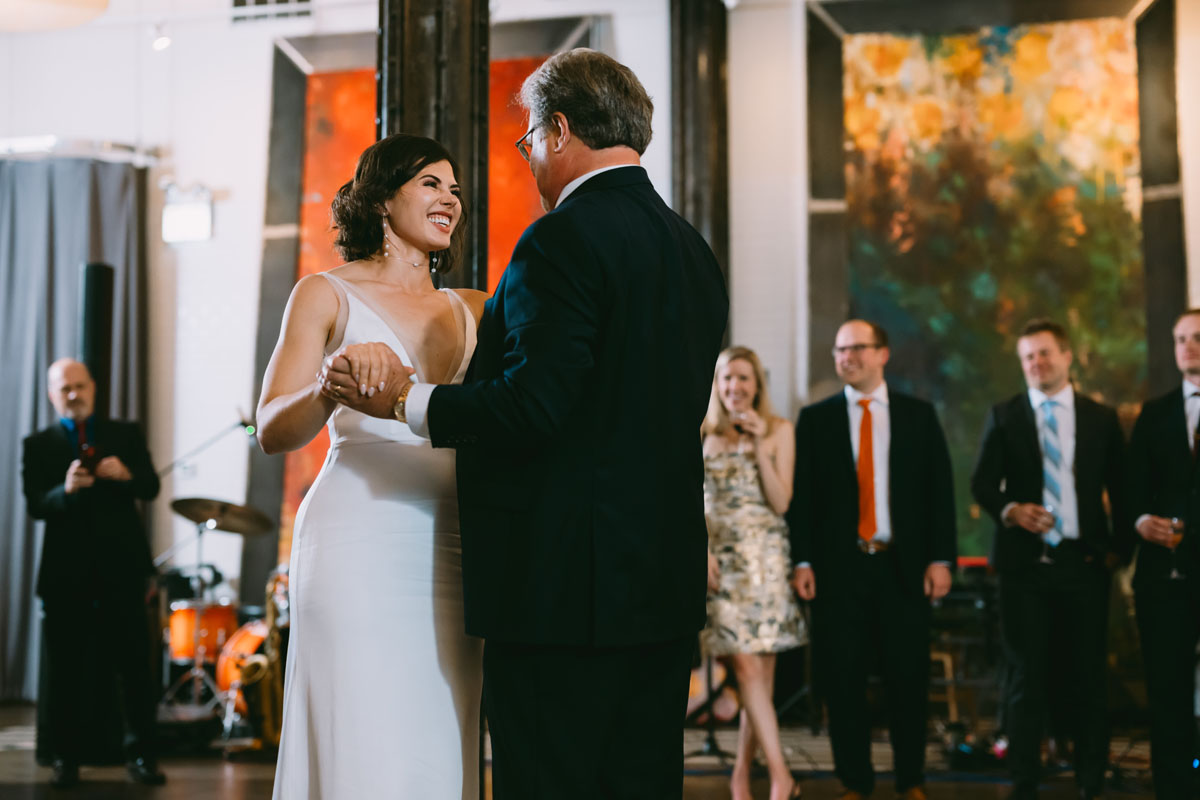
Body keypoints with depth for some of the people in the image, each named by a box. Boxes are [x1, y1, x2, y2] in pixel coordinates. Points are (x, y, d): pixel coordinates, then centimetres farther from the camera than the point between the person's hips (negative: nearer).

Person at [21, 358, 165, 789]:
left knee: (135, 663, 1)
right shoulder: (37, 446, 7)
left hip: (120, 567, 0)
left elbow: (151, 488, 4)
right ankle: (66, 758, 14)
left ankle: (141, 755, 9)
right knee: (62, 668, 4)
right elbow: (35, 505, -5)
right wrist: (66, 490, -26)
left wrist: (126, 475, -17)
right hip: (66, 572, 0)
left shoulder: (126, 434, 11)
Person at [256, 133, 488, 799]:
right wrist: (331, 390, -23)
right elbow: (273, 431, -3)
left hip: (449, 552, 4)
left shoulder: (471, 311, 18)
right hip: (358, 545, -4)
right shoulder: (326, 295, 6)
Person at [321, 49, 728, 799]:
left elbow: (530, 406, -20)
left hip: (566, 586, -9)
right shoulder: (694, 250, 14)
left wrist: (401, 398, -7)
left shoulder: (564, 240, -12)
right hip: (667, 586, 9)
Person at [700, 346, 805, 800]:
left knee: (760, 670, -2)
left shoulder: (780, 431, 5)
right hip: (720, 557, 0)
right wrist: (703, 550, -4)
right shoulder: (702, 435, 8)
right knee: (746, 667, -10)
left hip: (765, 556, 0)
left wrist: (760, 446, -9)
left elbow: (780, 502, -2)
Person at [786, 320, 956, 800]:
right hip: (838, 566, 0)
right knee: (843, 680, 3)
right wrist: (801, 561, -6)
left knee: (908, 678, 4)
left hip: (904, 566, 0)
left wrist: (940, 558, -4)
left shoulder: (919, 416, 8)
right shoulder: (815, 419, 8)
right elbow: (801, 494, 3)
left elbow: (940, 489, 5)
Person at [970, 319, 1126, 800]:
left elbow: (1120, 488, 11)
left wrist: (1120, 546, 1)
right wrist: (1010, 509, -17)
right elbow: (982, 484, 2)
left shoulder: (1101, 418, 8)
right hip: (1025, 562, -1)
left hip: (1085, 562, 1)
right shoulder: (1003, 416, 6)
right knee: (1027, 676, 3)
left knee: (1089, 677, 4)